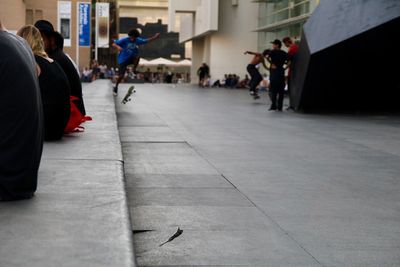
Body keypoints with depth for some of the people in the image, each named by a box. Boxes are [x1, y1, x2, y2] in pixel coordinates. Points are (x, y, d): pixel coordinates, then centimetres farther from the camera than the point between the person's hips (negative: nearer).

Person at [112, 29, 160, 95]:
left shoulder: (137, 40, -5)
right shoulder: (124, 40, -17)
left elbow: (147, 41, 3)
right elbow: (114, 44, -19)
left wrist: (155, 37, -8)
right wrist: (118, 47, -40)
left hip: (131, 58, 4)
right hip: (123, 60, -3)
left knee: (137, 57, -31)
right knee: (121, 76, -8)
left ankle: (134, 70, -8)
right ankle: (116, 86, 19)